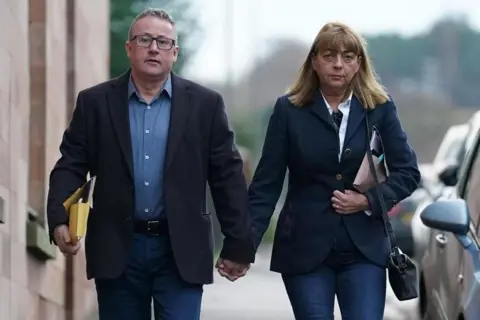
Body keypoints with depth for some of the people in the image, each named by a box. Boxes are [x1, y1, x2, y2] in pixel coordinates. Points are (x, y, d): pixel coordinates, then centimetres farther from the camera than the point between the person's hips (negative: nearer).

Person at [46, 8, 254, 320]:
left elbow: (228, 175, 3)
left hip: (181, 251, -1)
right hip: (117, 249, 1)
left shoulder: (205, 104, 2)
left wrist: (238, 244, 1)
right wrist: (60, 220, -14)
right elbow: (71, 166, 3)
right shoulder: (95, 103, 5)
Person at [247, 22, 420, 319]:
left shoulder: (380, 108, 2)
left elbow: (408, 172, 5)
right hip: (304, 247, -1)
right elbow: (267, 183, -2)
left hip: (364, 248, 1)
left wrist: (370, 200, -12)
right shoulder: (289, 110, -1)